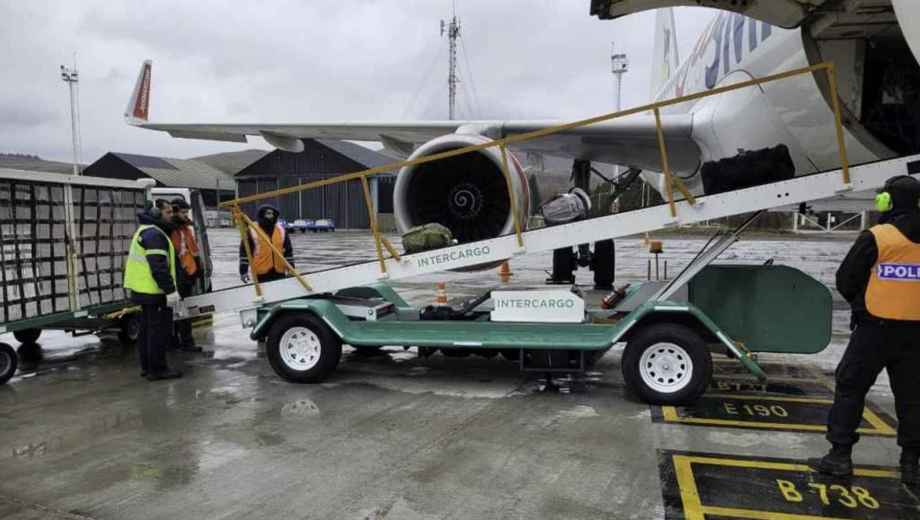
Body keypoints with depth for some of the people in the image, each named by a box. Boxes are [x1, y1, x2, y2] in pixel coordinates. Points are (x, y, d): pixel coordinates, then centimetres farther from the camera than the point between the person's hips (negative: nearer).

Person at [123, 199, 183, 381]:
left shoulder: (145, 231, 18)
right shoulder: (154, 234, -16)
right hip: (154, 291, -11)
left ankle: (147, 366, 24)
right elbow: (159, 267, -24)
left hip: (144, 290, 11)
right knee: (159, 330, -5)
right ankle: (157, 369, -1)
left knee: (148, 329, 16)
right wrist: (170, 290, -23)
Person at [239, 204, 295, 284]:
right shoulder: (252, 231, -5)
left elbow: (288, 250, 12)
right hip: (261, 273, -4)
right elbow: (244, 252, -4)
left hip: (279, 272, 4)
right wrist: (243, 271, -8)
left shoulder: (281, 230, 7)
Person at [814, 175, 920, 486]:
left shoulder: (876, 238, -11)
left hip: (876, 328, -4)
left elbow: (845, 281, -5)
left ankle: (840, 455, 6)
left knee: (850, 388, 5)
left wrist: (861, 304, 13)